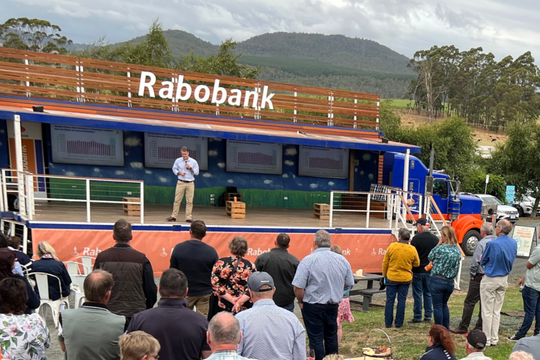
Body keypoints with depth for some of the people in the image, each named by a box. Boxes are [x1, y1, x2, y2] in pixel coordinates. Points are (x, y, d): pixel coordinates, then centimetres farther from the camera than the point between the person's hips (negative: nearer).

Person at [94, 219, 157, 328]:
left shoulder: (101, 257, -3)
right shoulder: (141, 259, -8)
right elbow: (151, 290, -2)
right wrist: (148, 310, 15)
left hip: (109, 314, 2)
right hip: (136, 313, -2)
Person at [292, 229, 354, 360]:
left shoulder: (308, 260, -18)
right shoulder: (342, 260, -3)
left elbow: (298, 287, -20)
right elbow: (349, 283, 7)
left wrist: (301, 302, -2)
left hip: (313, 307, -4)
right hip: (333, 306, 4)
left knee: (316, 340, 7)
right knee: (331, 337, 21)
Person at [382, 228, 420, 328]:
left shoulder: (392, 246, -9)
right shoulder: (412, 249, -7)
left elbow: (385, 263, -2)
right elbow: (416, 264, 6)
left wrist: (385, 275, 12)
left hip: (391, 278, -1)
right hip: (406, 279, 1)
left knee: (390, 300, 7)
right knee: (402, 301, 10)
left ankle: (388, 323, 12)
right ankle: (399, 323, 15)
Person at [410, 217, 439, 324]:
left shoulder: (416, 238, -13)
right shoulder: (435, 239, 2)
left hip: (418, 271, -4)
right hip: (430, 271, 5)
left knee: (417, 294, 3)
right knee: (428, 293, 13)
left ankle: (417, 317, 7)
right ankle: (428, 316, 17)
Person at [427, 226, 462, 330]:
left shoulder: (440, 248, -18)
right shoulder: (458, 250, 1)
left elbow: (430, 257, 0)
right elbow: (456, 267, 12)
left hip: (437, 280, -6)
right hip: (450, 281, 6)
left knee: (437, 306, 5)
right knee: (444, 305, 22)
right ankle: (446, 329, 27)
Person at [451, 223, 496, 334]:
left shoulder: (481, 243, -14)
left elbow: (475, 261, -14)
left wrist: (472, 273, -1)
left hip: (480, 276, -7)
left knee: (469, 302, -1)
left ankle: (463, 327, 3)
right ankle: (480, 327, 17)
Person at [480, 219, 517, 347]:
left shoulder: (492, 244, -21)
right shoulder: (514, 243, -1)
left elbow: (483, 262, -10)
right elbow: (511, 260, 12)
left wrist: (482, 260, 12)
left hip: (490, 280, -6)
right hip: (504, 280, 6)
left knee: (487, 311, 3)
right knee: (497, 311, 15)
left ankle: (486, 340, 9)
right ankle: (494, 339, 21)